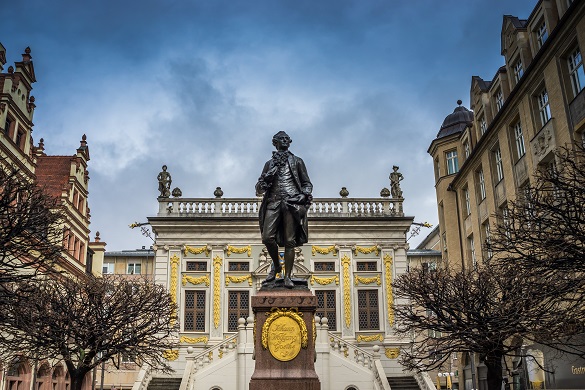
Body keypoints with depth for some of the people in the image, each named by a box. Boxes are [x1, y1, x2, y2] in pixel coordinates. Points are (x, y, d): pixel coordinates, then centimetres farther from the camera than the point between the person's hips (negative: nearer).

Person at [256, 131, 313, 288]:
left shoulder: (297, 161, 20)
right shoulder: (269, 164, 22)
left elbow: (307, 184, 18)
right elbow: (259, 189, 16)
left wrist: (304, 195, -3)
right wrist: (268, 176, -4)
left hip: (292, 203, -1)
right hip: (273, 202, 2)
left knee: (289, 241, -7)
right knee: (267, 237, -13)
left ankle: (287, 276, -3)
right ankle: (276, 265, 12)